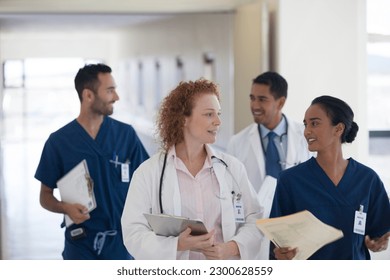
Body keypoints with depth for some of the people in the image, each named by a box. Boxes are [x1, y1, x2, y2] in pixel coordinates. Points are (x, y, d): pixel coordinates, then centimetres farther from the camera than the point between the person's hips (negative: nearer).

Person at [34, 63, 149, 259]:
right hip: (80, 243, -1)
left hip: (121, 242, 1)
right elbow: (45, 195, 3)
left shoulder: (126, 134, 2)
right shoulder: (58, 141, -2)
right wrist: (66, 208, -18)